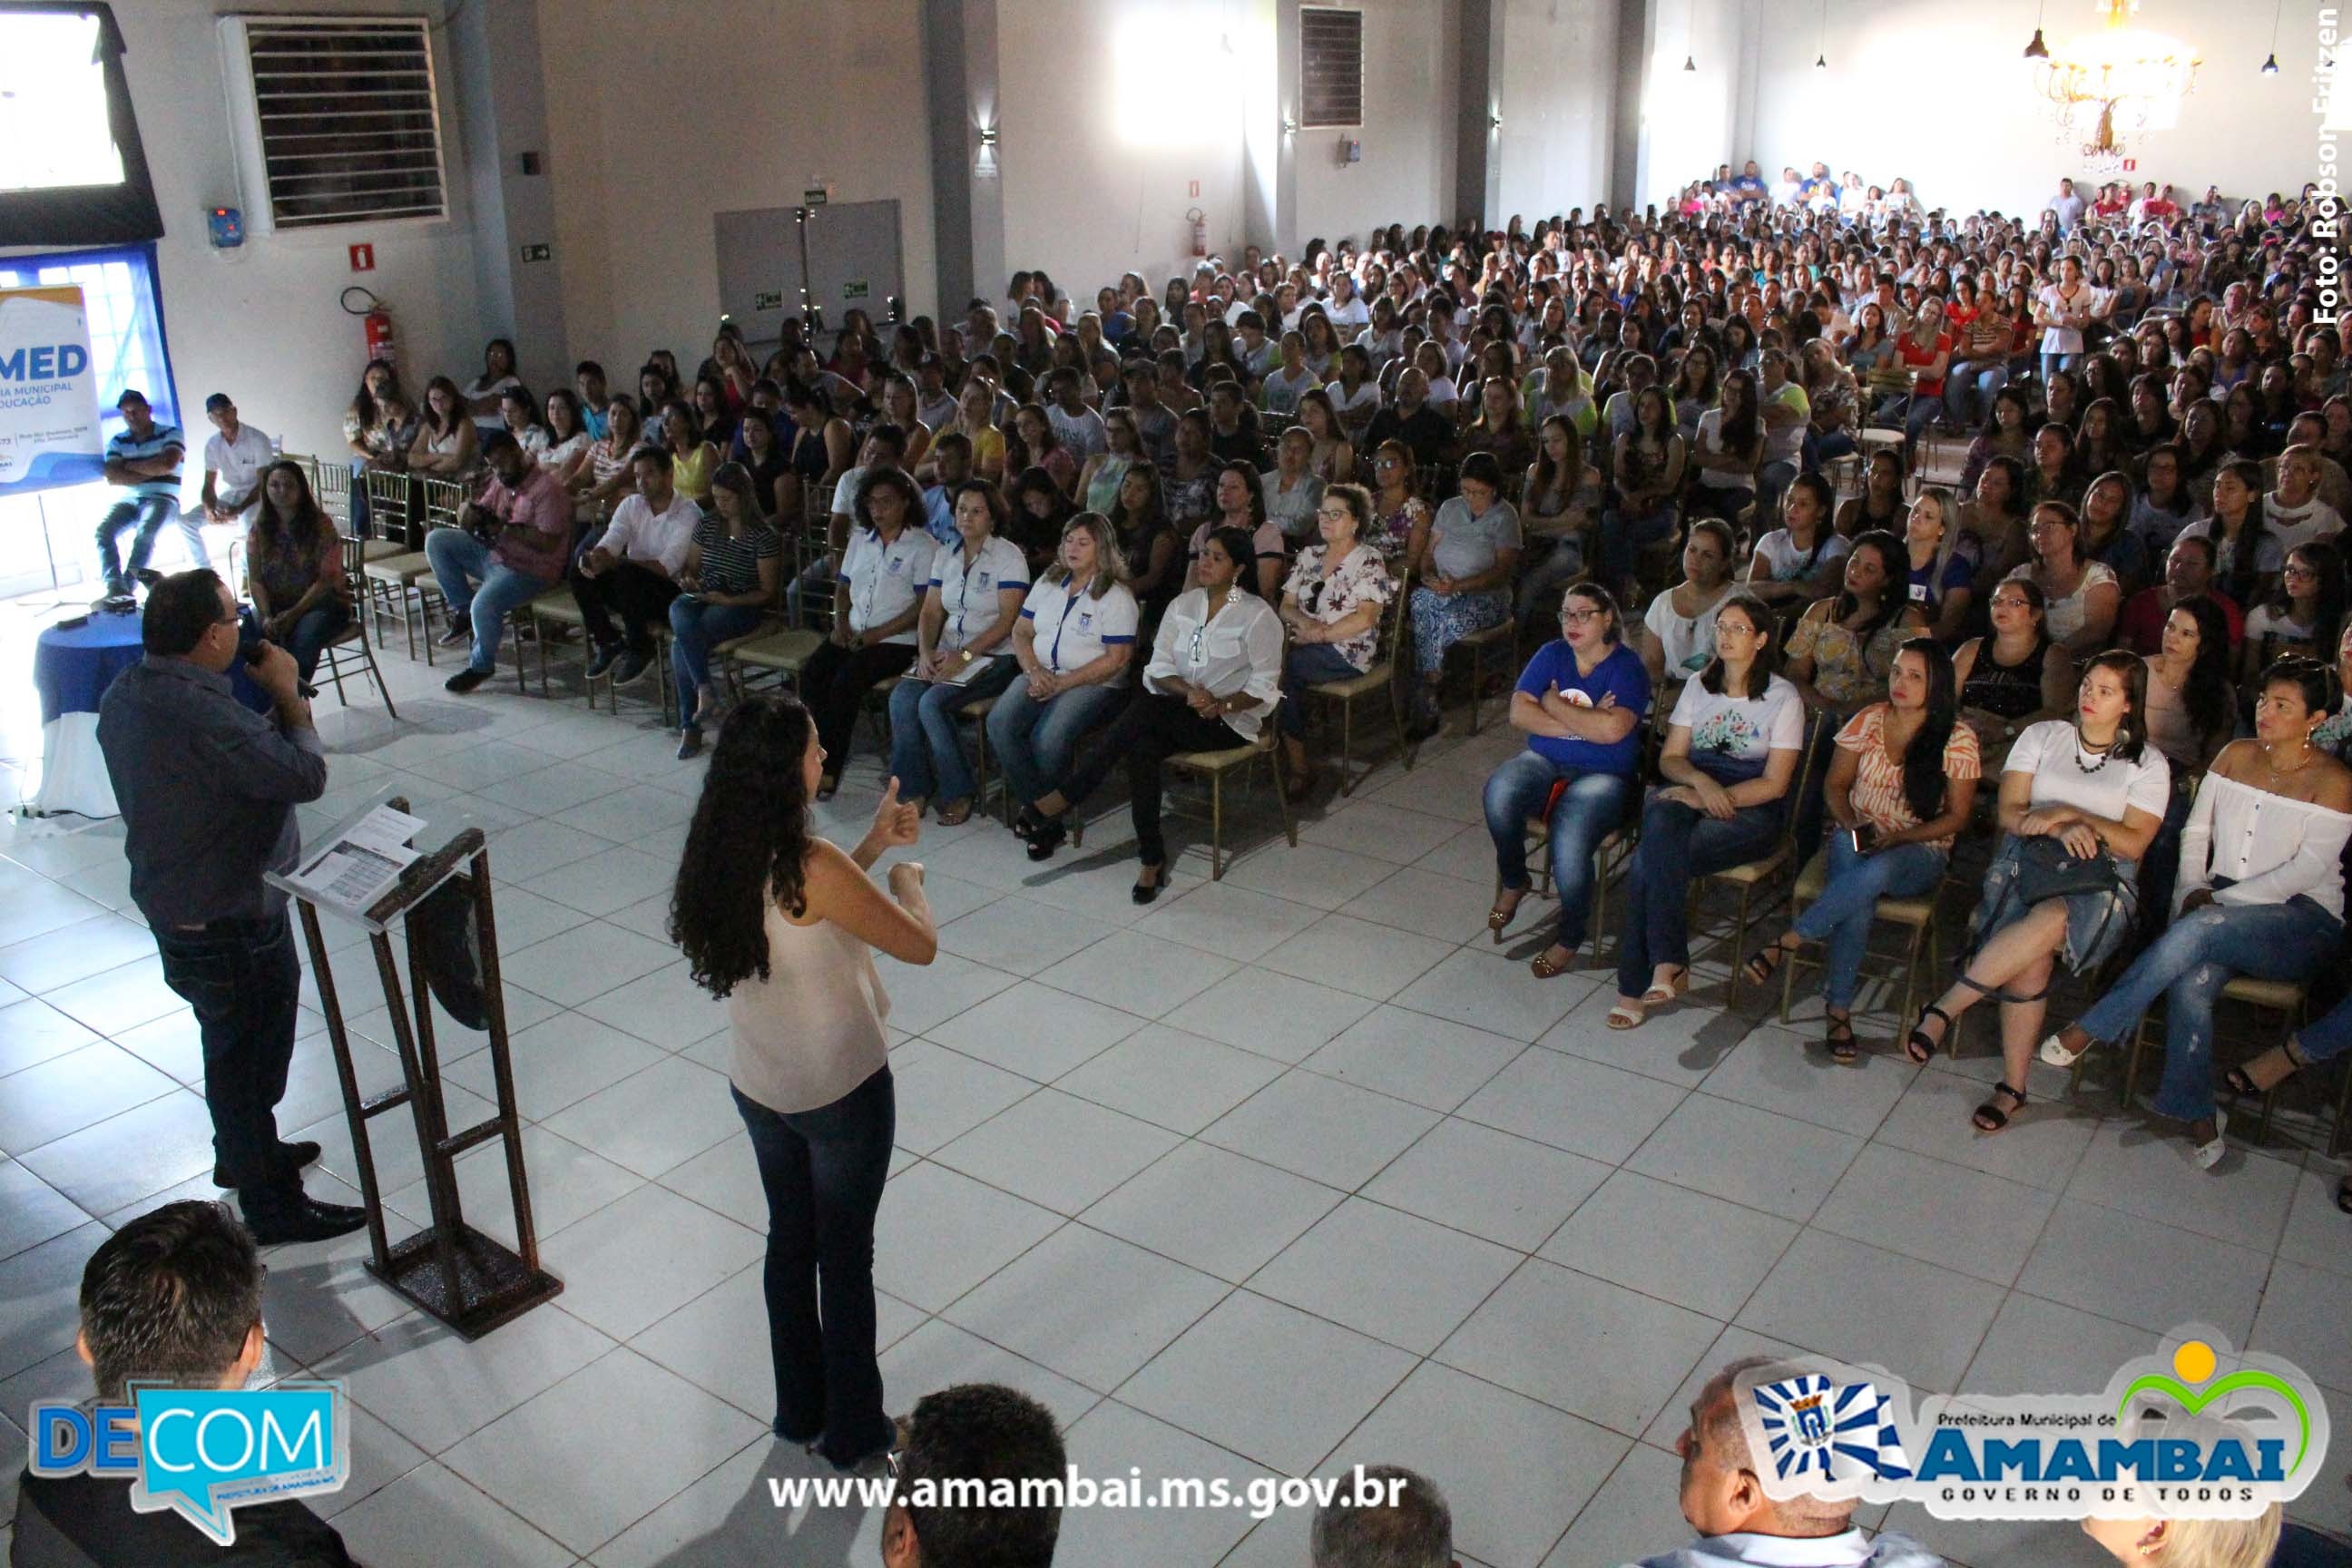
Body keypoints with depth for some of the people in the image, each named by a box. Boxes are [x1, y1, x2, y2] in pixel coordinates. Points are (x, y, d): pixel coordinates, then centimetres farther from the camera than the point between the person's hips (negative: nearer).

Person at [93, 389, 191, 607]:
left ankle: (126, 588, -38)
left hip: (162, 498, -4)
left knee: (145, 532, -33)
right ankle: (116, 589, -37)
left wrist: (130, 466, -2)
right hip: (128, 500, 4)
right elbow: (112, 477, 0)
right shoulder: (116, 441, 14)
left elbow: (167, 464, -13)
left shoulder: (170, 434, 5)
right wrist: (151, 472, -8)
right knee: (103, 530, -24)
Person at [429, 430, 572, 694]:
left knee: (484, 603, -31)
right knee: (436, 540, -1)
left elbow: (549, 543, -23)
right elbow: (480, 513, 13)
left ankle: (481, 666, -3)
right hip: (493, 554, 9)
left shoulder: (546, 489, -17)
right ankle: (464, 612, 4)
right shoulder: (501, 481, 11)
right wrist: (468, 512, -11)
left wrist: (506, 528, -23)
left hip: (529, 570, -9)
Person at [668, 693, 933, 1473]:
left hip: (758, 1087, 7)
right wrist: (906, 877, 1)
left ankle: (800, 1410, 39)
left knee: (790, 1241, 22)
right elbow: (920, 946, -18)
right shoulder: (814, 866, -28)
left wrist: (872, 845, 10)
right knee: (845, 1255, 10)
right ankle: (854, 1431, 27)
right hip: (842, 1092, -7)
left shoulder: (722, 855, -5)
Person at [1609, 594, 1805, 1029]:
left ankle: (1636, 986, -24)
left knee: (1648, 865, -30)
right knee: (1659, 824, -35)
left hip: (1751, 809, -4)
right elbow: (1671, 757, 11)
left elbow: (1774, 783, -6)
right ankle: (1669, 964, -35)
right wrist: (1701, 780, -11)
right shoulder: (1699, 686, 15)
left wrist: (1709, 799, -16)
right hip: (1692, 788, 4)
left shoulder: (1783, 697, 1)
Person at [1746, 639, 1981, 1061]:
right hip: (1857, 839, 2)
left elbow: (1957, 816, -2)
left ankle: (1787, 943, -29)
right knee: (1859, 904, -35)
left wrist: (1898, 837, -16)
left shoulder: (1957, 738, -3)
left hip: (1919, 851, -2)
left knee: (1876, 870, -40)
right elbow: (1835, 784, 9)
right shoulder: (1869, 720, 5)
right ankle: (1839, 1010, -28)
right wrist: (1850, 825, -11)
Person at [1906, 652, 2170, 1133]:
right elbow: (2010, 814, 5)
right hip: (2027, 860, 1)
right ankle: (2012, 1087, -24)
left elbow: (2133, 844, -1)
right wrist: (2061, 830, -14)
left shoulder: (2148, 764, 11)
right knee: (2032, 963, -32)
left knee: (2050, 920, -40)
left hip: (2101, 879, -1)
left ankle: (1946, 1008, -36)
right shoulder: (2042, 736, 15)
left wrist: (2069, 812, -11)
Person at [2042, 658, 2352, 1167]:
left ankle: (2090, 1029, -27)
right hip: (2223, 902, 4)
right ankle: (2198, 1115, -22)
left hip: (2302, 919, -4)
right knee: (2191, 981, -31)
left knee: (2197, 931, -37)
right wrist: (2194, 888, -5)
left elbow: (2307, 869, -12)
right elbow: (2196, 830, 13)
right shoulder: (2235, 755, 13)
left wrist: (2219, 901, -17)